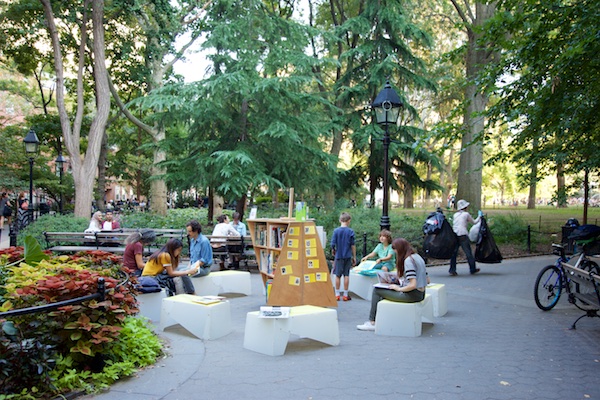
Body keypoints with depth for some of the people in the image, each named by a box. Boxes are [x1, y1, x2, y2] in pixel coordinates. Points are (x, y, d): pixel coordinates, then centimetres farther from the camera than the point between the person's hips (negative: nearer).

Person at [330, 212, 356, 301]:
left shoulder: (336, 230, -7)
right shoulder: (350, 231, -6)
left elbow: (333, 244, -8)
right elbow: (353, 245, -3)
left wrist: (333, 251, 13)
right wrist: (354, 257, 7)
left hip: (338, 256, 0)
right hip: (347, 256, 0)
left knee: (338, 275, 9)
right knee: (346, 275, 7)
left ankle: (337, 295, 14)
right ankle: (345, 295, 12)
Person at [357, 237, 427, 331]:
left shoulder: (408, 260, -18)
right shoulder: (417, 257, 10)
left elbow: (413, 285, -26)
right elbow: (427, 280, 15)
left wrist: (399, 288, -9)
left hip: (413, 294, -10)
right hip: (420, 293, 10)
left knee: (376, 290, 0)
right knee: (384, 289, 21)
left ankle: (372, 323, 7)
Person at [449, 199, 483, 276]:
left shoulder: (455, 215, 14)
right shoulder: (466, 214, 2)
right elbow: (474, 222, 14)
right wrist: (479, 216, 31)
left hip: (454, 235, 5)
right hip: (463, 235, -4)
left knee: (454, 252, 4)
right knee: (468, 252, 7)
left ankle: (452, 270, 0)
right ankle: (473, 269, 19)